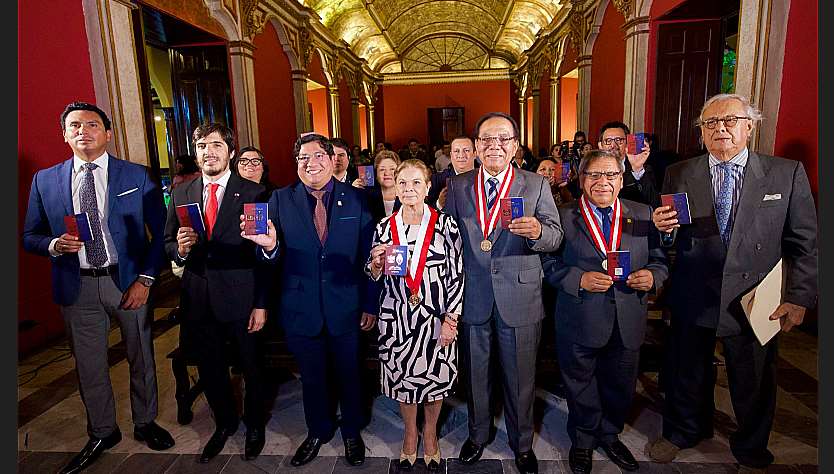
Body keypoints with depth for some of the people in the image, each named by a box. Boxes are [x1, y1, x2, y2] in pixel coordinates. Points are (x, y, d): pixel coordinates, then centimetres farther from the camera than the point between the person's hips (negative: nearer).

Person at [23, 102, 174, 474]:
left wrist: (145, 279, -10)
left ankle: (145, 423, 34)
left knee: (141, 359, 12)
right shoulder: (45, 180, 4)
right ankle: (102, 433, 36)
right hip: (77, 287, 2)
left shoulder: (137, 176, -2)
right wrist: (55, 245, -14)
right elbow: (30, 236, 9)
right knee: (89, 366, 14)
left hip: (127, 281, -2)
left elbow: (160, 231, -2)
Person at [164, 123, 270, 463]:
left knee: (251, 368, 13)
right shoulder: (181, 194, 7)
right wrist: (180, 249, -14)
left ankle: (254, 425, 38)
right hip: (198, 300, 4)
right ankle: (224, 424, 43)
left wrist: (261, 304, -11)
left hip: (240, 298, -4)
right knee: (210, 370, 19)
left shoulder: (253, 192, -7)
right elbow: (168, 244, 11)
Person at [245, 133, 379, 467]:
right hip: (301, 309, 1)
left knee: (349, 376, 17)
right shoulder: (281, 200, -2)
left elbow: (368, 256, -2)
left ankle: (352, 432, 43)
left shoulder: (356, 199, -4)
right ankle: (318, 431, 45)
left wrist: (371, 305, -2)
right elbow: (275, 258, -5)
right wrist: (269, 245, -29)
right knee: (311, 378, 19)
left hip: (345, 308, 0)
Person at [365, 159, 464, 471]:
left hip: (435, 317, -1)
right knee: (403, 376, 13)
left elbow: (456, 276, -5)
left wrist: (450, 320, -9)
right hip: (397, 319, 2)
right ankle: (410, 433, 40)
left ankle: (430, 432, 40)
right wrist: (375, 263, -15)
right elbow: (375, 276, 7)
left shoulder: (446, 225, -7)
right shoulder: (384, 227, 0)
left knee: (435, 375, 12)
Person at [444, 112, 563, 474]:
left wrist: (537, 231, -33)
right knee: (475, 374, 19)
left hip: (519, 298, -1)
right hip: (471, 298, 2)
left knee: (521, 378, 15)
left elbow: (555, 236, -9)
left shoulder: (536, 185, -2)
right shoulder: (457, 186, 2)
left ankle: (522, 443, 39)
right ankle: (478, 434, 43)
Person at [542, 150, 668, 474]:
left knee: (621, 387, 21)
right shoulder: (563, 216, -5)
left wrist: (652, 276, -15)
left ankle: (610, 435, 48)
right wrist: (579, 279, -22)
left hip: (628, 323, 3)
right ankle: (583, 440, 41)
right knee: (581, 388, 16)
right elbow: (549, 265, -7)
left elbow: (659, 260, 6)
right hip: (580, 323, -3)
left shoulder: (642, 214, 4)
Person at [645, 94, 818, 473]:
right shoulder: (678, 174, -1)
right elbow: (668, 239, 2)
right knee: (686, 374, 18)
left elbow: (805, 243, 0)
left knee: (754, 385, 18)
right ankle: (681, 432, 44)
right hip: (693, 299, 1)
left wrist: (799, 298, -6)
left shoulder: (787, 173, -2)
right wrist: (663, 228, -20)